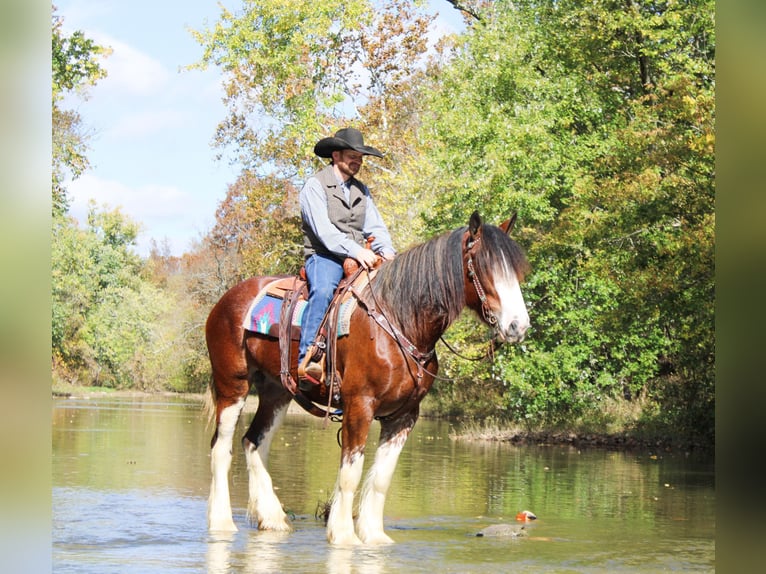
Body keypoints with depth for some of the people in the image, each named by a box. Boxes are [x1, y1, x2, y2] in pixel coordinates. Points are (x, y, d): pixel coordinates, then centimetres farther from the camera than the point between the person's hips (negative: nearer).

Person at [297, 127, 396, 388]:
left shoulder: (361, 190, 21)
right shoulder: (315, 185, -1)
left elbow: (375, 227, 14)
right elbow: (323, 229, -14)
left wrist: (386, 251, -8)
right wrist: (355, 251, -27)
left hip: (360, 258, 7)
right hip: (324, 256, -7)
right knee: (323, 291, -37)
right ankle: (307, 361, -43)